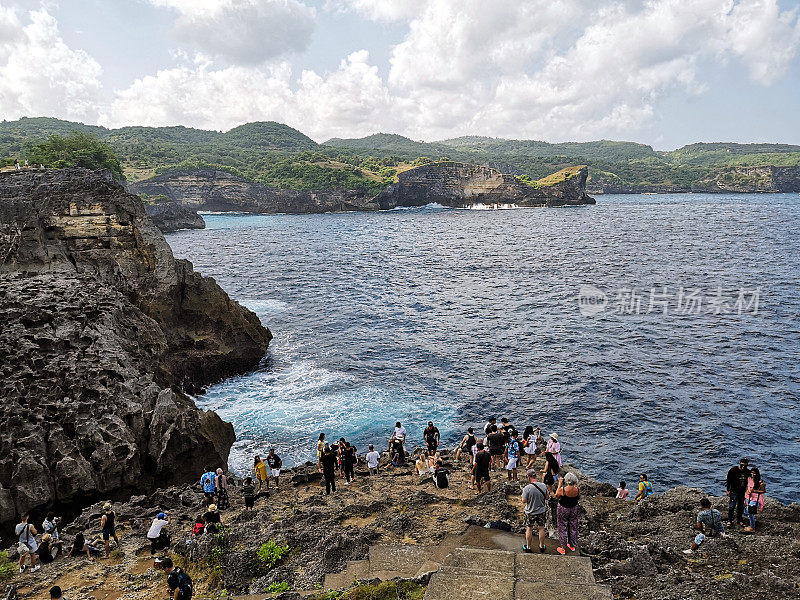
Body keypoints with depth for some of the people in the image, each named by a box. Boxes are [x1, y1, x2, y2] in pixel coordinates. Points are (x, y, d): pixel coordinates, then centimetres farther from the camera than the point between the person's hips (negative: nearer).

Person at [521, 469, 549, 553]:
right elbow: (546, 497, 1)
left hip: (530, 512, -3)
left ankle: (528, 547, 29)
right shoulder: (543, 486, -13)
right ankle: (542, 547, 33)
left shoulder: (527, 488, -25)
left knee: (529, 529, 15)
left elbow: (524, 500, -17)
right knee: (541, 528, 19)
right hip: (542, 511, 3)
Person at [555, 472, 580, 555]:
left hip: (563, 509, -3)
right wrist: (575, 485, 2)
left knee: (563, 528, 13)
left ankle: (563, 548, 25)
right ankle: (572, 545, 40)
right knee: (573, 527, 23)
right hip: (574, 508, 3)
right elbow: (578, 498, 1)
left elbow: (557, 496, -8)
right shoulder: (577, 489, -21)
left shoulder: (562, 489, -29)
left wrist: (560, 484, -6)